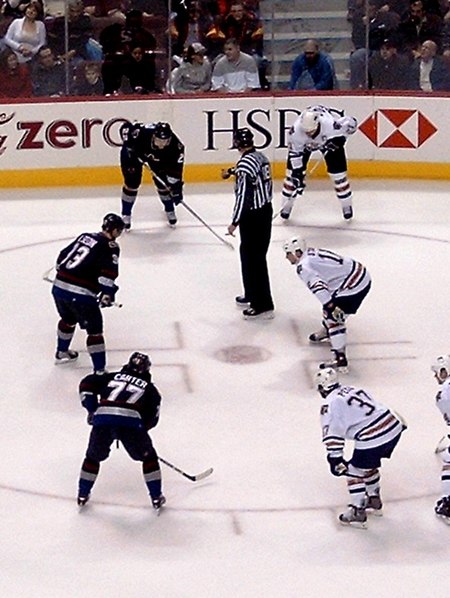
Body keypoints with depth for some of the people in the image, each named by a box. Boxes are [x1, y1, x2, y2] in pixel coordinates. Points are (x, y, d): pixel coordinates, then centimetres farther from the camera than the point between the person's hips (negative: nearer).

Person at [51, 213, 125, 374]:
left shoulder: (84, 236, 18)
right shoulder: (110, 246, -3)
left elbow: (63, 255, 23)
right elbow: (108, 272, -15)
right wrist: (107, 294, -6)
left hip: (58, 287, 8)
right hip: (80, 294, -8)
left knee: (68, 319, 33)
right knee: (95, 329, 4)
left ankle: (61, 353, 53)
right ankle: (99, 371, 2)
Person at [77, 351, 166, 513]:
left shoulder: (112, 377, 30)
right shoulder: (149, 388, 26)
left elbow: (87, 383, 21)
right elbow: (152, 417, 18)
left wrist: (92, 409, 25)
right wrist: (141, 428, 32)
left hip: (102, 419, 2)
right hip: (130, 421, -2)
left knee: (93, 456, 26)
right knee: (148, 456, 19)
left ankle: (83, 495, 31)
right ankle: (156, 498, 20)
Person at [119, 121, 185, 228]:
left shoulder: (176, 146, -36)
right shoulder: (142, 132, -43)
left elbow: (175, 169, -27)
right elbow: (126, 127, -25)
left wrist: (176, 188, -30)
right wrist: (128, 145, -31)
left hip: (158, 158, 2)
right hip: (133, 152, -2)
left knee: (162, 183, -3)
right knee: (132, 183, -11)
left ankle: (169, 210, 24)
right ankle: (125, 215, 6)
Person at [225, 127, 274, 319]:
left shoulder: (245, 163, -21)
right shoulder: (261, 157, 6)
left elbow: (243, 196, -22)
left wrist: (235, 222, -15)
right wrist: (231, 171, 44)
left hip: (252, 217, -9)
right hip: (265, 210, 9)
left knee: (253, 259, -4)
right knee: (256, 255, 20)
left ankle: (263, 306, -3)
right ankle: (253, 296, 32)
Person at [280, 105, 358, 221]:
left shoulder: (331, 124, -44)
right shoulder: (296, 130, -40)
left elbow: (351, 123, -25)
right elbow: (294, 153, -26)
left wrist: (338, 138, -29)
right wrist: (297, 174, -28)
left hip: (329, 140, -1)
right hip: (304, 144, 1)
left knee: (338, 172, -4)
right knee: (293, 171, -5)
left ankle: (347, 206, 15)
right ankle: (287, 205, 13)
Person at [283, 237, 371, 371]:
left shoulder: (303, 267, -13)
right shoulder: (313, 253, 17)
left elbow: (318, 286, -26)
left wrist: (331, 307, -31)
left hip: (353, 287, -10)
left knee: (334, 319, -8)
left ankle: (340, 358, -13)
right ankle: (326, 333, 52)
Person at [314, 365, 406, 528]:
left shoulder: (330, 404, -2)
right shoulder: (353, 389, 21)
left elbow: (332, 434, -8)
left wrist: (335, 459, -6)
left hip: (373, 439, -8)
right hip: (394, 426, 8)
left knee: (355, 471, 9)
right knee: (369, 465, 29)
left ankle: (358, 513, 13)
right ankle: (374, 502, 41)